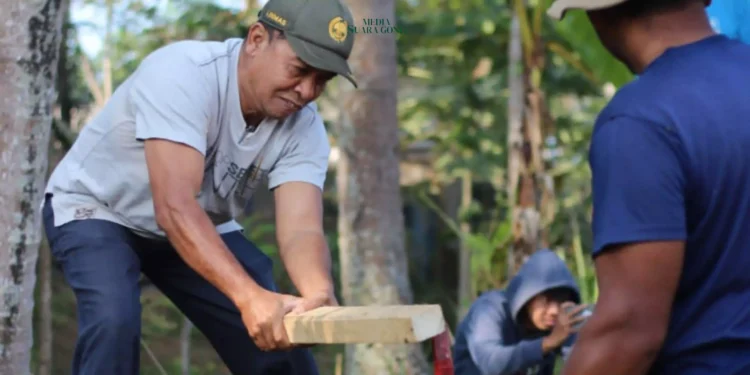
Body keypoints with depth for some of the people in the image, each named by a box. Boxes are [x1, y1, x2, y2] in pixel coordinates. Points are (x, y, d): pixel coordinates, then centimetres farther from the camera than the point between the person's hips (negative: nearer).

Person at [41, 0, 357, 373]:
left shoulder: (304, 127, -18)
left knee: (279, 335, -5)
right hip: (95, 209, -5)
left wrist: (319, 296, -53)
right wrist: (249, 296, -59)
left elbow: (300, 229, -30)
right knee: (114, 320, -32)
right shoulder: (182, 75, -36)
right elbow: (174, 207, -46)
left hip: (202, 225, 6)